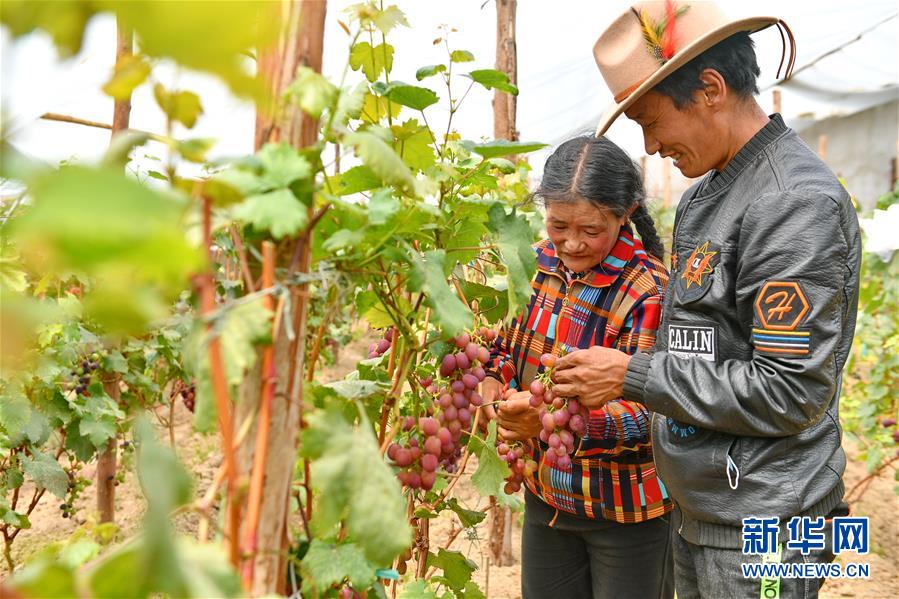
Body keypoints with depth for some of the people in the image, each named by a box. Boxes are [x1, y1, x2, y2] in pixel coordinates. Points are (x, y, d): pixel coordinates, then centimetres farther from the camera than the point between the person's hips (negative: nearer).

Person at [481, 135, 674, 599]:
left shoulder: (649, 294, -22)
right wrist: (492, 378, -7)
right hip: (545, 496, 6)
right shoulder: (539, 262, -2)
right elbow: (510, 338, 14)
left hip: (628, 515, -6)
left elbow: (650, 412, -24)